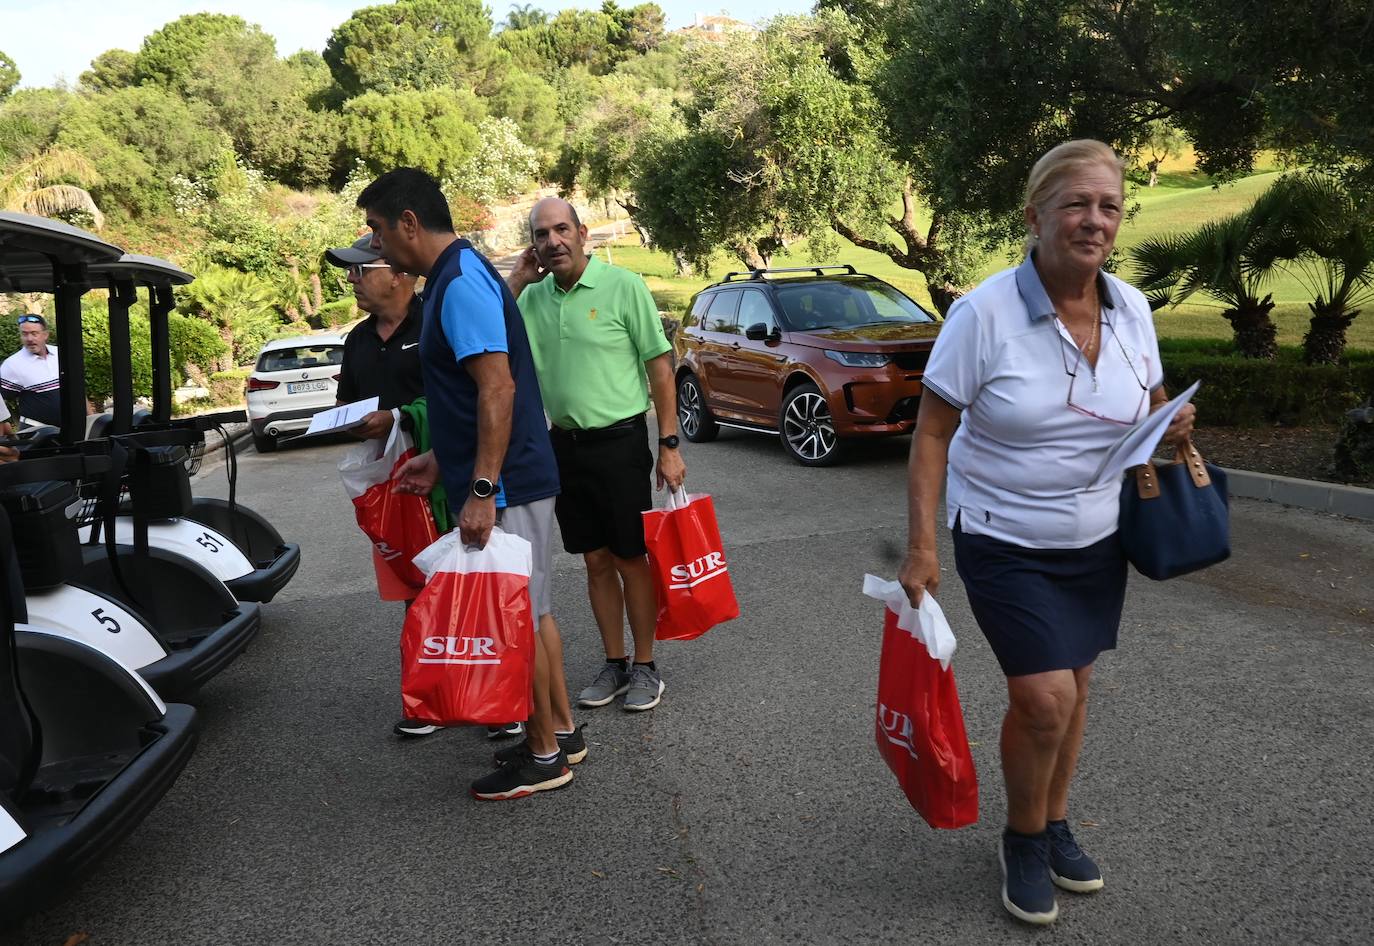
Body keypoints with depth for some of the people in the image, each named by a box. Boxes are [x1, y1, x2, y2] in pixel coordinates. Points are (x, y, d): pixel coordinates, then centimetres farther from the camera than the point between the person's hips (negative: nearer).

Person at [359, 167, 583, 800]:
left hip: (505, 486, -10)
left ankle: (544, 756, 14)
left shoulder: (460, 283, -16)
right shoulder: (458, 276, 15)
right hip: (518, 479, 10)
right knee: (531, 610, 17)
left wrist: (482, 491, -26)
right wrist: (439, 461, 22)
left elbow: (497, 387, -25)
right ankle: (561, 732, 29)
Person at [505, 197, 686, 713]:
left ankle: (645, 667, 19)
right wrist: (515, 281, -3)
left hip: (620, 442, -4)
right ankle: (614, 664, 25)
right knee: (596, 561, 13)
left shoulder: (622, 285, -9)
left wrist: (669, 446, -10)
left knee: (631, 559, 5)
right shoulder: (533, 296, 5)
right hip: (564, 444, 5)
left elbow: (660, 368, -7)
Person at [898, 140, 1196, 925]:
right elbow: (932, 434, -15)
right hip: (1006, 543, -5)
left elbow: (1149, 402, 13)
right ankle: (1024, 840, 18)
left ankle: (1057, 825, 37)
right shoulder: (985, 313, -19)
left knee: (1073, 684, 14)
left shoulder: (1131, 308, -3)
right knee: (1044, 697, -10)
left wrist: (1169, 423, -11)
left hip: (1098, 540, 5)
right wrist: (922, 547, -19)